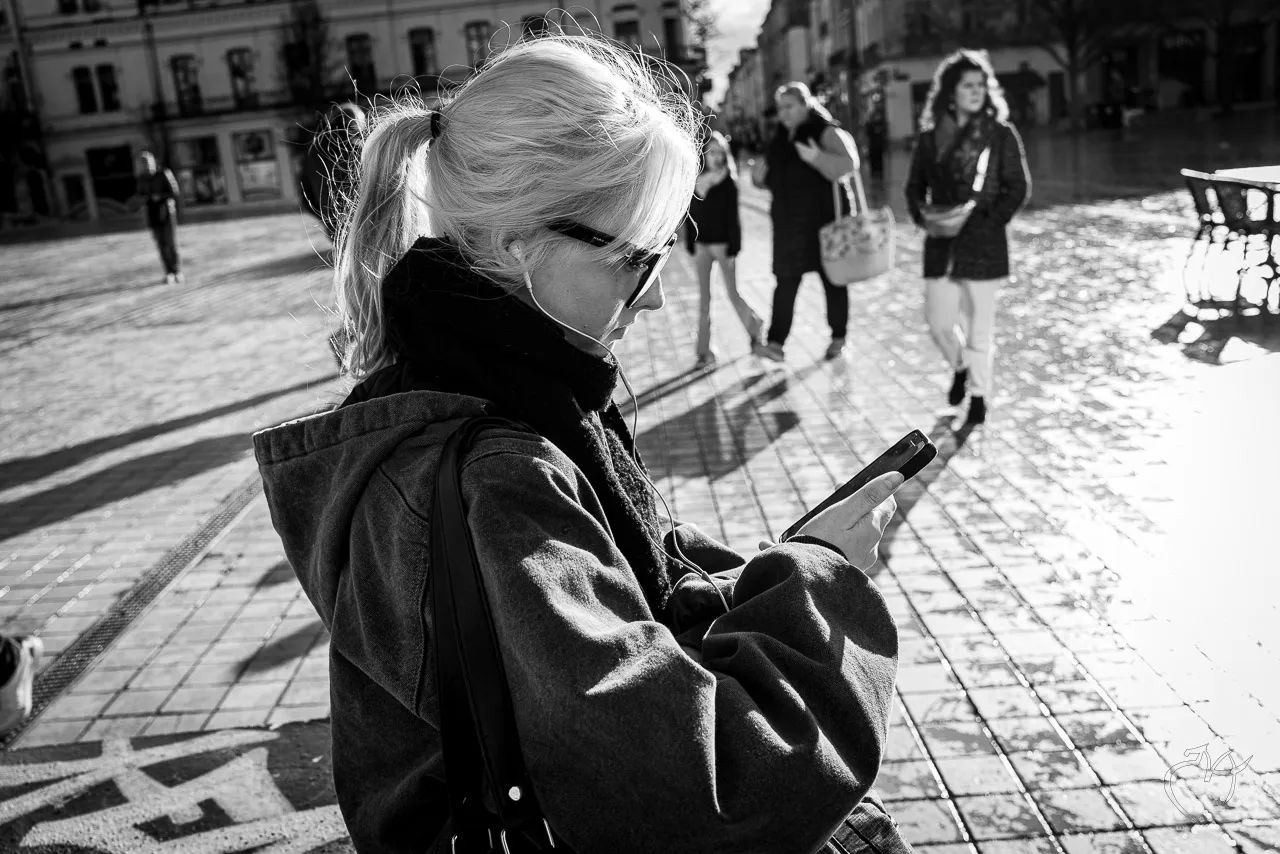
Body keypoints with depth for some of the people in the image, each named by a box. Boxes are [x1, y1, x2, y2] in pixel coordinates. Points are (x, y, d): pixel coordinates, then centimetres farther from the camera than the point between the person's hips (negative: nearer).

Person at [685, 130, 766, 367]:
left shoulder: (728, 181, -6)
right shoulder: (695, 181, 3)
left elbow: (733, 216, -8)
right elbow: (690, 215, 7)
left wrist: (732, 249, -12)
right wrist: (691, 245, 3)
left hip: (723, 243, -3)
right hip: (701, 245, 4)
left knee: (733, 294, 1)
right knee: (704, 298, 6)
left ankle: (755, 330, 26)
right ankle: (704, 350, 10)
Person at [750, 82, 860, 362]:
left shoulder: (826, 133, -7)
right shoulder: (781, 138, 12)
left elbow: (849, 164, -21)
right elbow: (771, 179, 23)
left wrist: (816, 158, -33)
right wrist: (759, 176, 0)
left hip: (824, 219, -5)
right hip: (788, 222, 5)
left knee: (832, 280, 5)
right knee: (785, 282, -1)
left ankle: (838, 339, 17)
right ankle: (776, 341, -4)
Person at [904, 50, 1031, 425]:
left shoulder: (1000, 134, -1)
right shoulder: (930, 137, 6)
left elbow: (1018, 187, -1)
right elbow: (915, 187, 12)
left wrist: (992, 219, -13)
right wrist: (923, 217, -5)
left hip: (984, 243, -2)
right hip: (940, 244, 2)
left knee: (979, 322, 2)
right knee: (938, 321, 3)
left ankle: (978, 393, 20)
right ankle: (960, 367, 35)